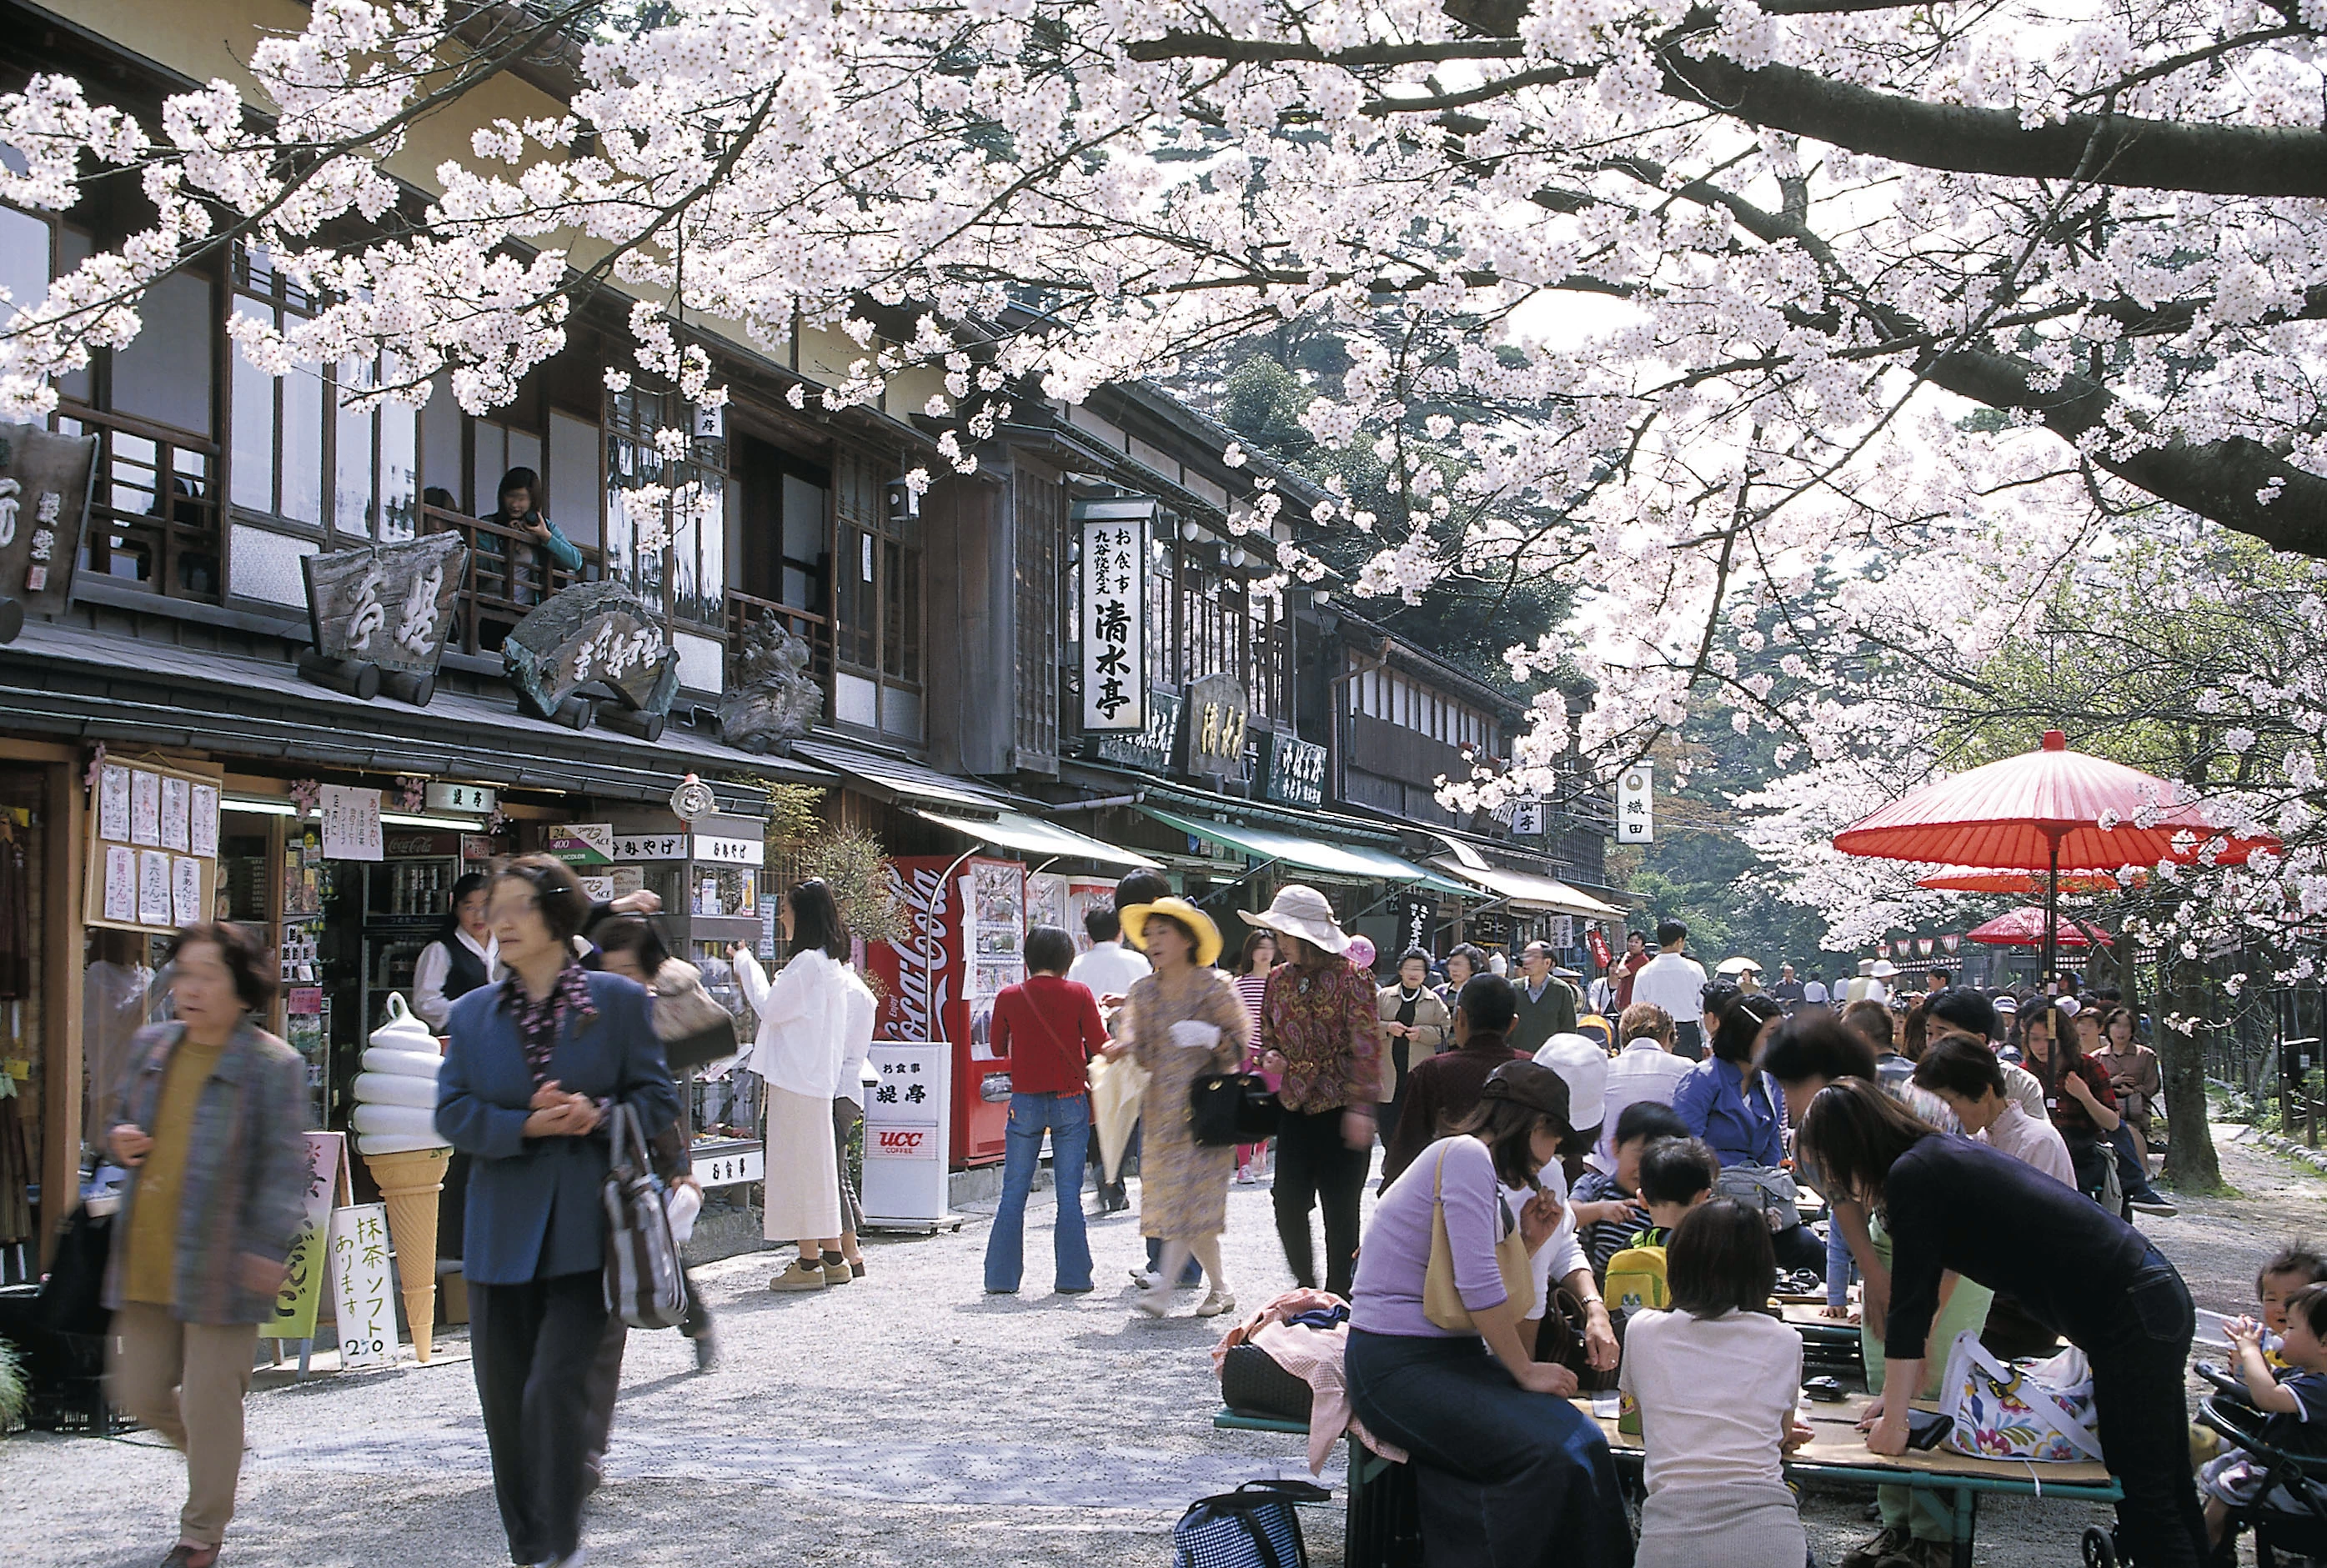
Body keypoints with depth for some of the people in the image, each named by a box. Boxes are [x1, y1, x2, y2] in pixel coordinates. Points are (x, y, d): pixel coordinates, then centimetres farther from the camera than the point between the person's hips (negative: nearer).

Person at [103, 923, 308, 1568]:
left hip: (219, 1262, -6)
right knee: (140, 1391, 14)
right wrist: (119, 1141, 0)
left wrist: (268, 1246, -17)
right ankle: (217, 1460, 43)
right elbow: (119, 1120, 24)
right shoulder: (150, 1047, 9)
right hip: (146, 1261, 6)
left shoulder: (273, 1065, -9)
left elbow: (284, 1165, -10)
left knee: (208, 1399, 2)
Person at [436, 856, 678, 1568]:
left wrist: (599, 1116, -15)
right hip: (501, 1232, 4)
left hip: (582, 1231, -4)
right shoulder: (472, 1014, 11)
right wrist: (526, 1126, -14)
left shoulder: (616, 1000, 3)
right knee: (504, 1397, 8)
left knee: (555, 1387, -13)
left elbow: (658, 1099, 4)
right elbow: (453, 1113, 2)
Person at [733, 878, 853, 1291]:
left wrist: (746, 963, 0)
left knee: (798, 1165, -5)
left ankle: (808, 1262, -2)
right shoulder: (831, 964, 15)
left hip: (796, 1080, -10)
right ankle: (833, 1258, 17)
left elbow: (770, 1008, -11)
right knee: (817, 1165, 13)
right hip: (817, 1079, 10)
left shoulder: (808, 963, -16)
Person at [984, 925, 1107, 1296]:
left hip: (1025, 1102, 1)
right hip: (1070, 1101, -1)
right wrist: (1101, 1018, 17)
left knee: (1013, 1192, 7)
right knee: (1069, 1194, 4)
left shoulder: (1009, 997, -1)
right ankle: (1071, 1277, 5)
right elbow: (1100, 1046, -2)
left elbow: (999, 1048, 10)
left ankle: (1001, 1278, 7)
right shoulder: (1078, 994, -5)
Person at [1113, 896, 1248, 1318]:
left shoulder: (1214, 986, -3)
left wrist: (1212, 1036, -21)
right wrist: (1121, 1050, -7)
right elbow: (1145, 1053, 14)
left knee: (1192, 1195, -13)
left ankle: (1163, 1286, -17)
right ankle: (1221, 1289, 19)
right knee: (1168, 1197, 5)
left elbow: (1241, 1044, -2)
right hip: (1162, 1108, 6)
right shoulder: (1144, 992, 11)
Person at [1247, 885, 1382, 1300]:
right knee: (1288, 1205, 2)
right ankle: (1305, 1287, 21)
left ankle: (1338, 1295, 14)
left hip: (1340, 1109, -5)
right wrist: (1270, 1057, -3)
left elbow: (1367, 1044, -11)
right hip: (1295, 1108, 5)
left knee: (1340, 1209, 2)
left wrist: (1360, 1106, -17)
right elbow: (1269, 1034, 21)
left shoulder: (1348, 977, -9)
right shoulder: (1278, 979, 9)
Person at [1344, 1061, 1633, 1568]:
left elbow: (1480, 1300, 15)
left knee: (1581, 1441, -10)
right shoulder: (1466, 1155, -12)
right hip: (1397, 1366, -9)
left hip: (1452, 1354, 9)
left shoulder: (1486, 1174, 18)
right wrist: (1525, 1372, -10)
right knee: (1542, 1454, -25)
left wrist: (1526, 1245, 8)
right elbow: (1478, 1288, -19)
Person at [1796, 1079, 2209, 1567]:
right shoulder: (1942, 1152, 14)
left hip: (2130, 1320, -10)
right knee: (2169, 1492, 15)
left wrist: (1893, 1421, -8)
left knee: (2145, 1500, -4)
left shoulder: (1912, 1176, -15)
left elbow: (1910, 1303, -14)